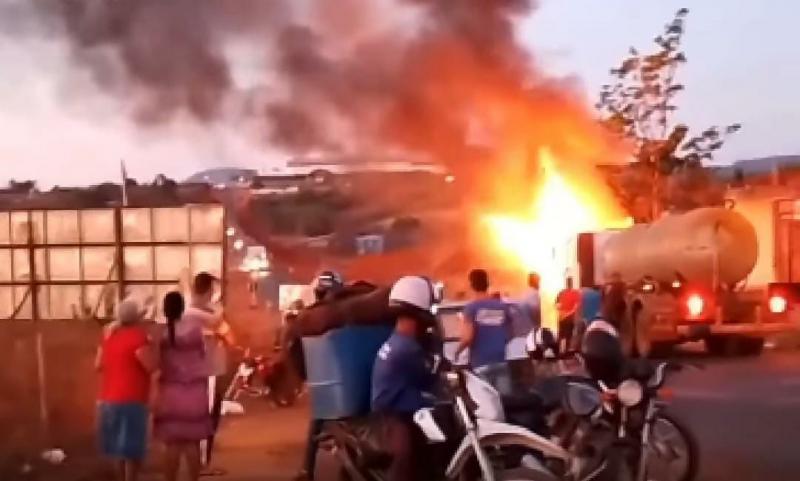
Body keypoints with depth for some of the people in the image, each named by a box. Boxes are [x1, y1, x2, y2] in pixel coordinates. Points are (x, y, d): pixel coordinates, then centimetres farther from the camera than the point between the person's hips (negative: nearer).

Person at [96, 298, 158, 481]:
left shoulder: (109, 334, 8)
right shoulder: (138, 336, -16)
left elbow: (98, 365, 15)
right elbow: (152, 366, -20)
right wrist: (150, 345, -5)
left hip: (109, 399, 8)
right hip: (131, 400, -8)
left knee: (120, 446, 19)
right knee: (132, 448, -1)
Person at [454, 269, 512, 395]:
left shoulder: (471, 308, -6)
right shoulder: (503, 307, 8)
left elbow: (467, 337, -14)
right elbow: (509, 335, 11)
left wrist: (457, 351, 4)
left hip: (482, 364, -4)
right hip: (501, 361, 4)